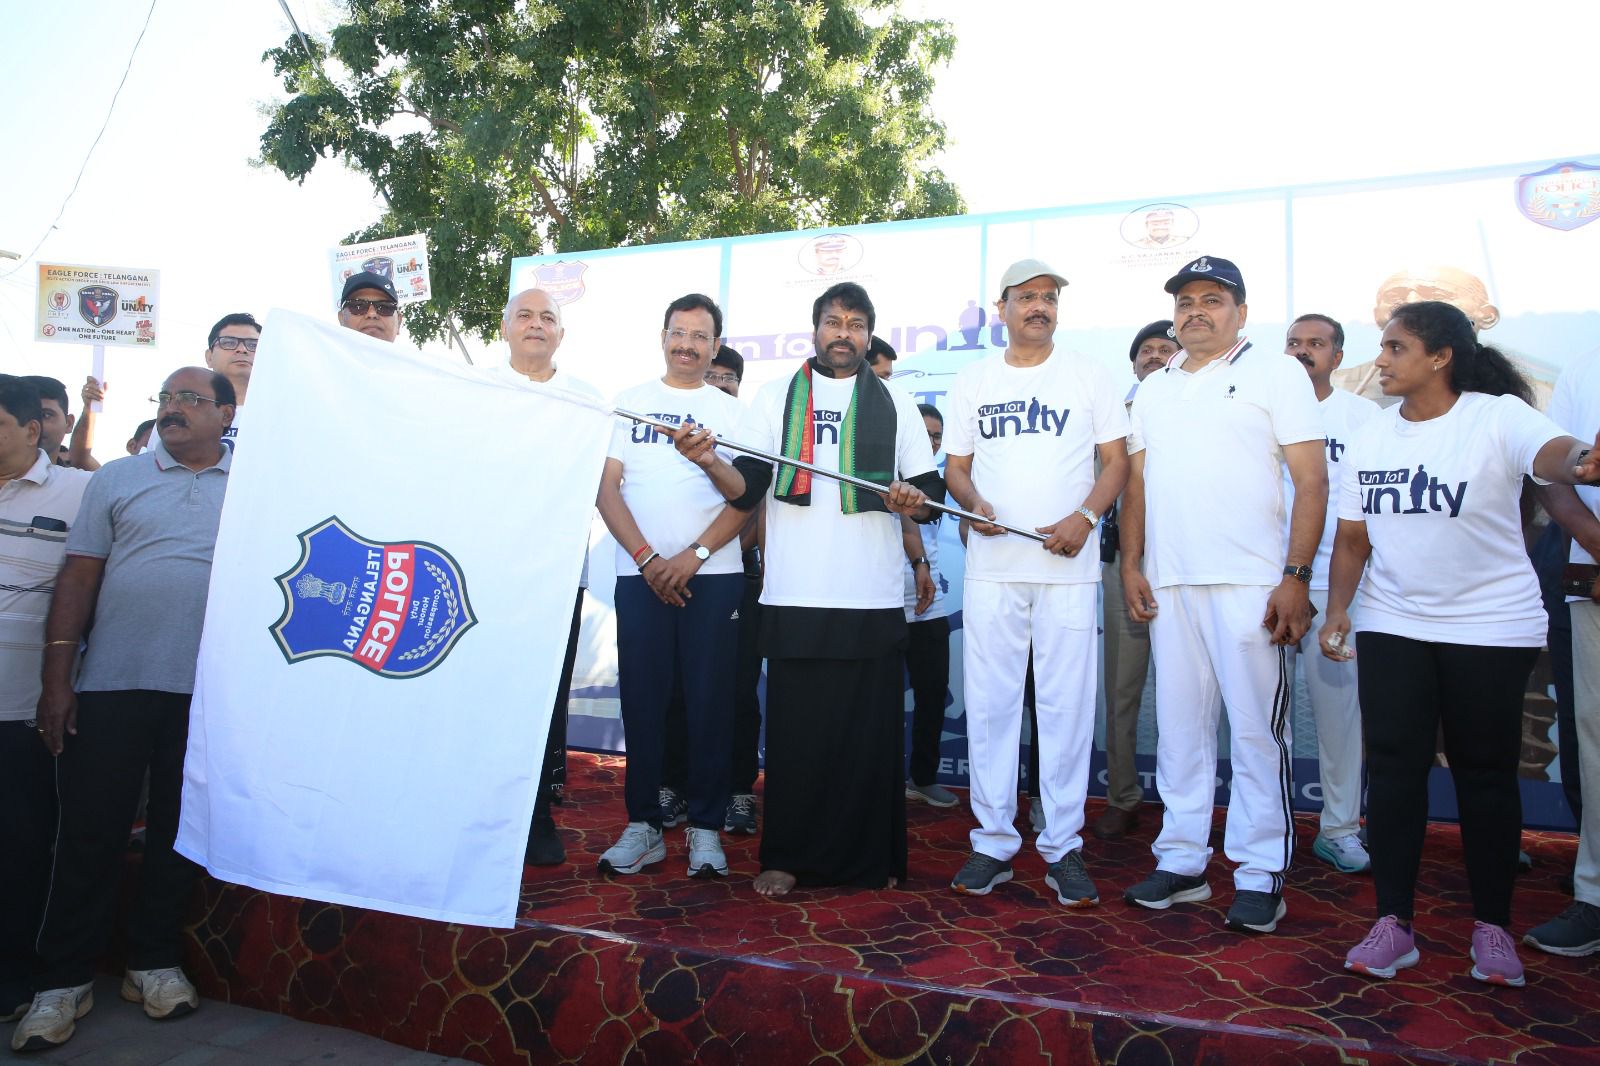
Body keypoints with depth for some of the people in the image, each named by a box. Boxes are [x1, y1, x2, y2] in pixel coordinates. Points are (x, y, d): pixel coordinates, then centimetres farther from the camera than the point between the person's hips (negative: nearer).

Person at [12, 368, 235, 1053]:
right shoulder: (116, 480, 7)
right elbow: (78, 580, 4)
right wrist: (56, 678, -2)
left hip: (207, 691, 0)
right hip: (112, 685, 0)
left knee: (178, 830, 10)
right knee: (90, 831, 5)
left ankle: (154, 963, 24)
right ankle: (64, 980, 19)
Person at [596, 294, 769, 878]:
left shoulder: (730, 410, 10)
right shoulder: (630, 402, 11)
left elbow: (746, 496, 2)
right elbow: (607, 487, 3)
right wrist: (647, 558, -7)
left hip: (712, 575, 0)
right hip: (641, 573, 1)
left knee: (709, 701, 0)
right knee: (642, 699, 2)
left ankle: (706, 828, 10)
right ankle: (643, 824, 13)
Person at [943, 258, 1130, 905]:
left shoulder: (1088, 377, 8)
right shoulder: (972, 382, 13)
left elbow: (1117, 459, 5)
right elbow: (955, 466, 13)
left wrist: (1085, 516, -13)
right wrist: (974, 502, -9)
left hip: (1067, 567, -1)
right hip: (991, 567, 2)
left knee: (1067, 705, 0)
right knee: (989, 703, 3)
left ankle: (1063, 845, 12)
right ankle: (993, 840, 14)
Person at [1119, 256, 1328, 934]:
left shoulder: (1276, 375, 3)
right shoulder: (1152, 388, 18)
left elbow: (1311, 480, -3)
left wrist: (1296, 577, -11)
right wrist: (1130, 565, 8)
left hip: (1250, 585, -4)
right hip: (1169, 585, 5)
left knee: (1257, 730, -1)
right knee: (1179, 725, 8)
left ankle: (1260, 874, 10)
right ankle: (1181, 860, 18)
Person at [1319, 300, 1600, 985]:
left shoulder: (1499, 416, -9)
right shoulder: (1372, 439, 5)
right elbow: (1352, 538, 6)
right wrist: (1336, 613, -5)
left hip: (1492, 627, -3)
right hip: (1392, 627, 4)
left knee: (1485, 774, 5)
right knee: (1394, 768, 1)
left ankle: (1492, 927, 21)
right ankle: (1393, 924, 9)